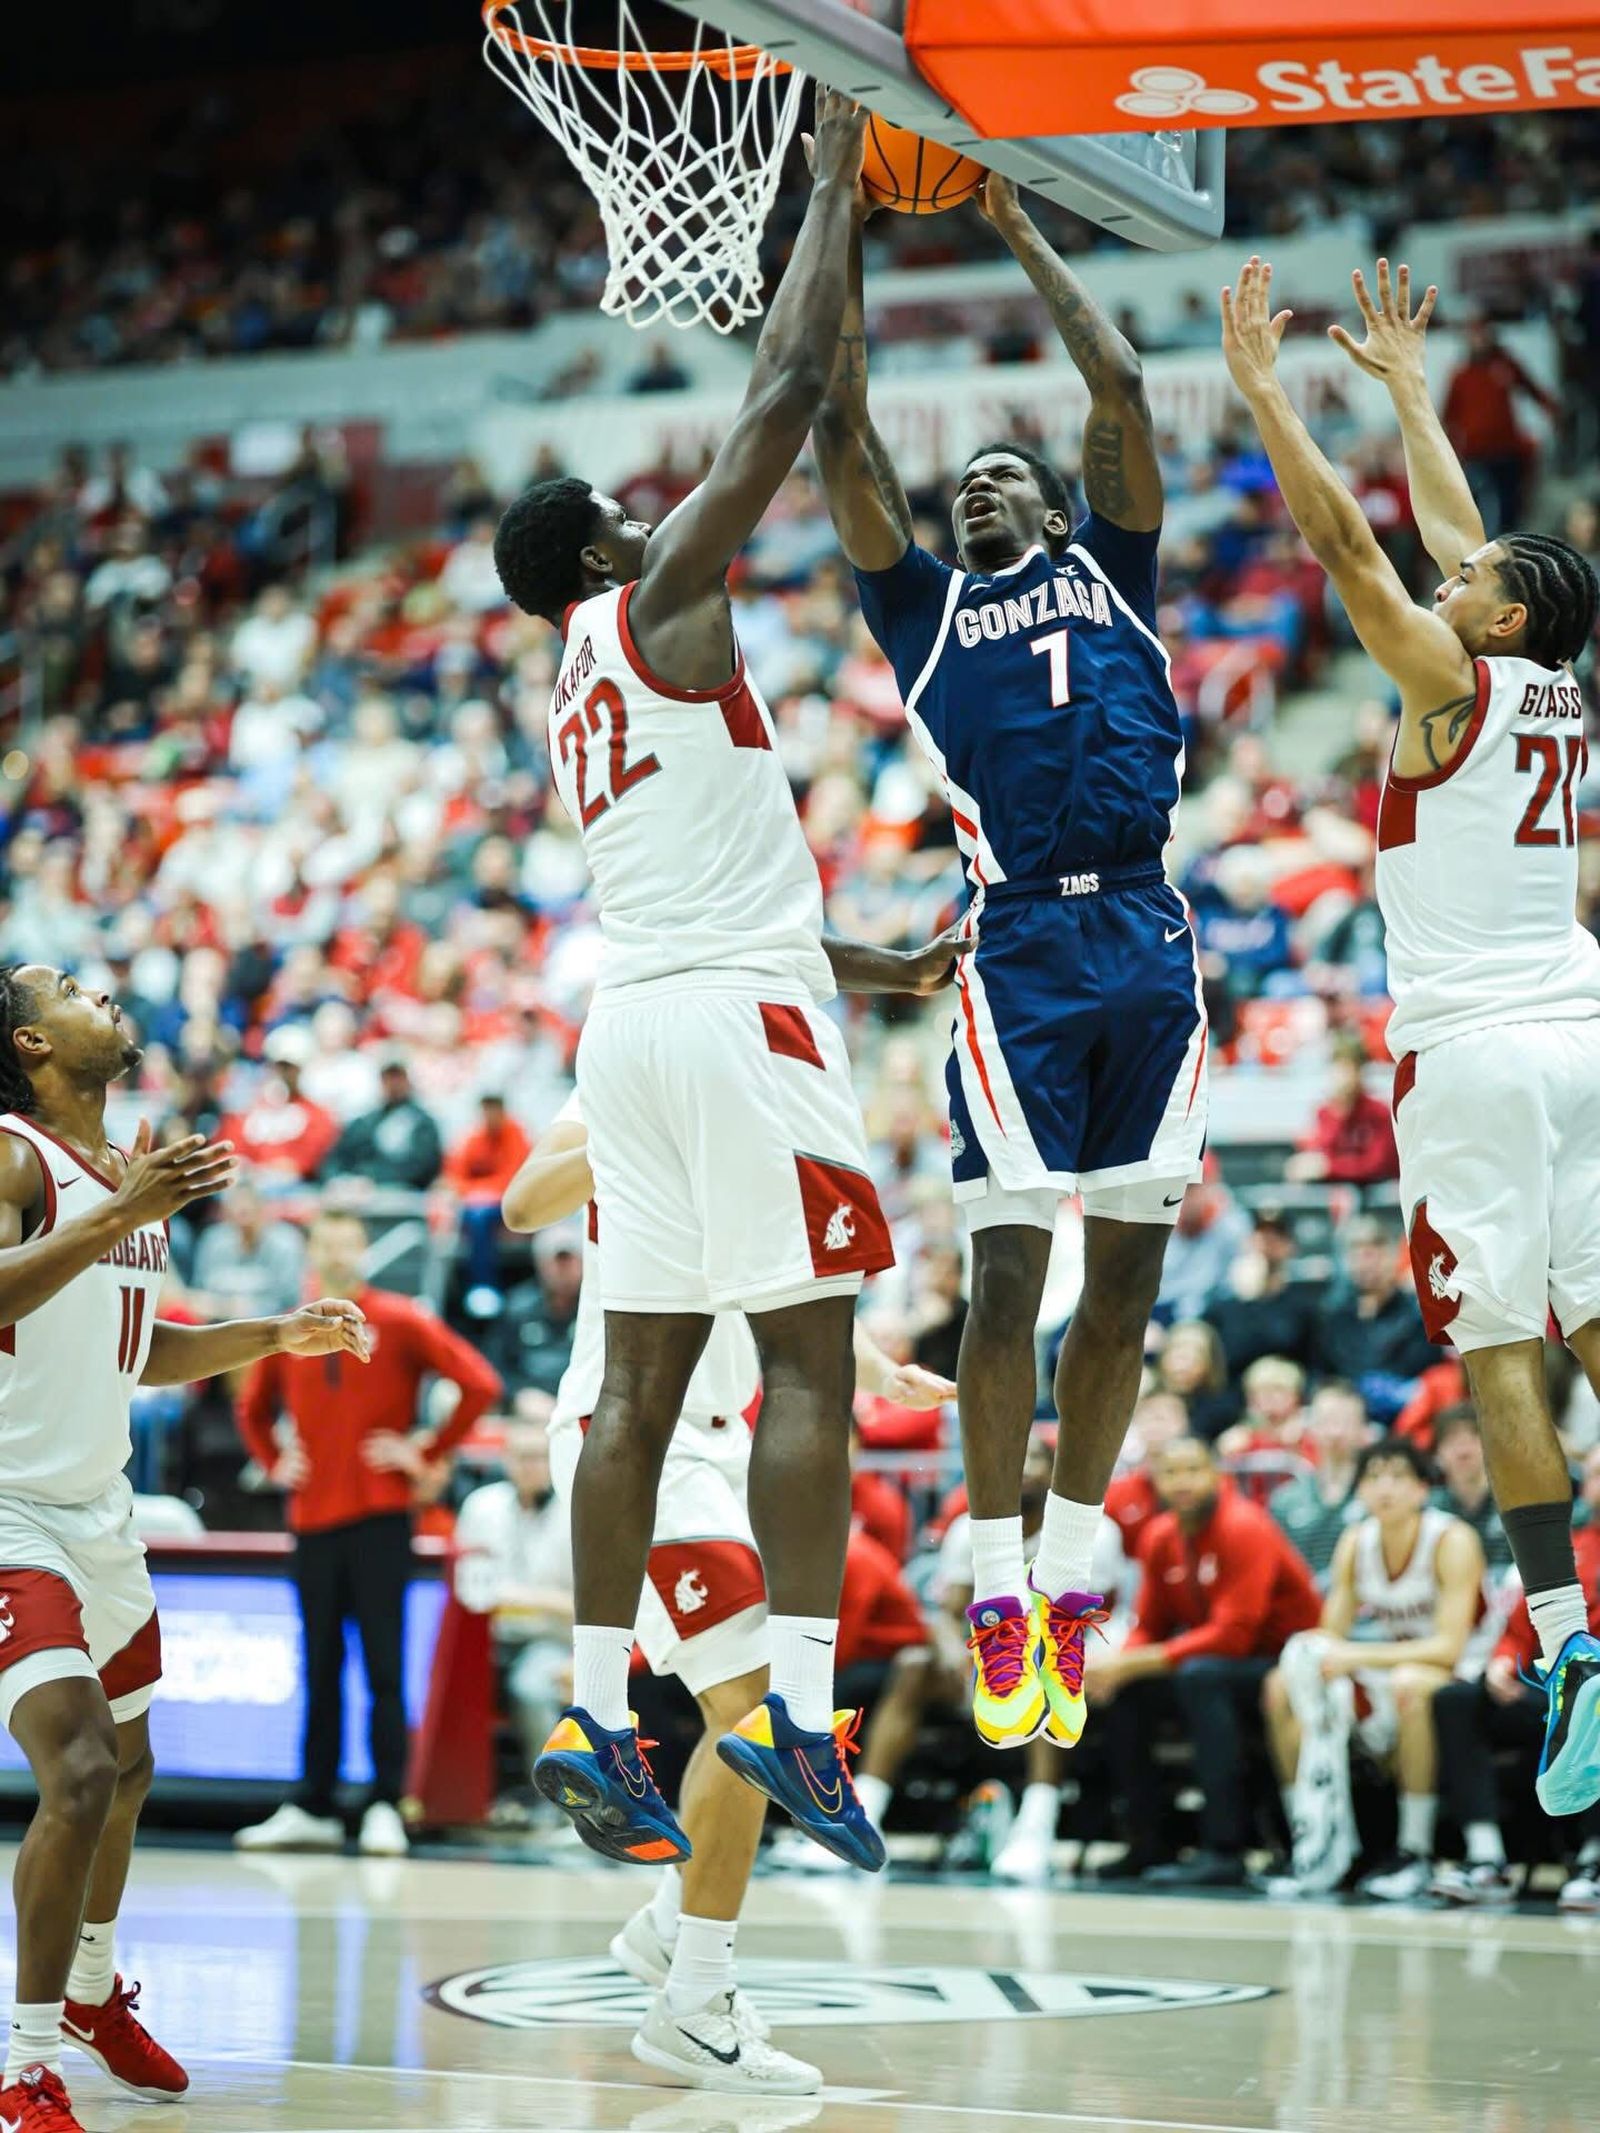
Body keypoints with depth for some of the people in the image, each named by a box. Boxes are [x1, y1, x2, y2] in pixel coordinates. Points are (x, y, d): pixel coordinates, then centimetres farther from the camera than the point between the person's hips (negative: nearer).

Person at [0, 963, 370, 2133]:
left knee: (129, 1771, 21)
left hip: (100, 1512, 9)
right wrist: (118, 1216, -37)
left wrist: (277, 1336, 13)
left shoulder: (137, 1171, 11)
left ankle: (94, 1991, 45)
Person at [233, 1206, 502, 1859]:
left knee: (384, 1666, -5)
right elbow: (253, 1408, 28)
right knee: (319, 1669, 8)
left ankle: (386, 1806, -3)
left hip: (379, 1517, -4)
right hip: (313, 1519, 4)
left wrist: (429, 1454, -7)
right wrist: (274, 1462, 12)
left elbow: (480, 1385, -6)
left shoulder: (400, 1322, -2)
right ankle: (311, 1809, 11)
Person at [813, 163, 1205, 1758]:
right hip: (1025, 952, -2)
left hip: (1146, 946, 2)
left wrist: (1018, 230, 17)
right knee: (1007, 1274, -8)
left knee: (1126, 1278, 4)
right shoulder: (926, 608, 16)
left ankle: (1070, 1588, 13)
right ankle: (998, 1604, 0)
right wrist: (842, 233, 10)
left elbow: (1122, 389, 14)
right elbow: (840, 435, 10)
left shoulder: (1106, 573, 20)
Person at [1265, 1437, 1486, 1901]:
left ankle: (1416, 1854, -30)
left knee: (1408, 1684, -39)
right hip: (1389, 1668, 6)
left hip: (1456, 1678, -6)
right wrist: (1312, 1659, -24)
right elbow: (1331, 1636, 0)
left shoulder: (1452, 1541, -17)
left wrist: (1357, 1657, -29)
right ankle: (1313, 1841, -9)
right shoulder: (1355, 1542, 0)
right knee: (1282, 1686, -12)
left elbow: (1450, 1647, -25)